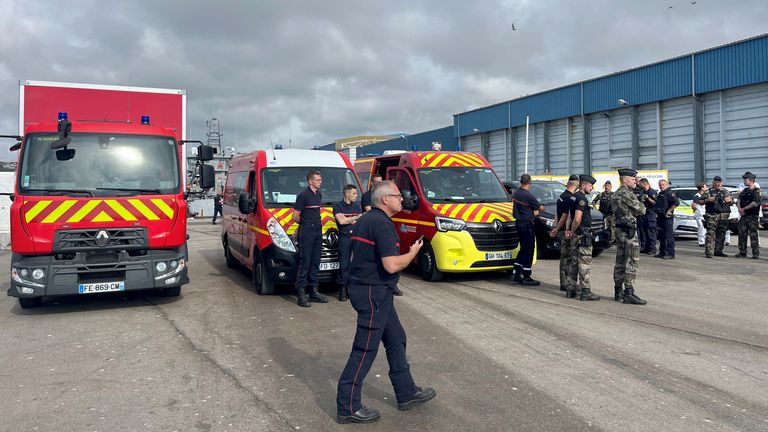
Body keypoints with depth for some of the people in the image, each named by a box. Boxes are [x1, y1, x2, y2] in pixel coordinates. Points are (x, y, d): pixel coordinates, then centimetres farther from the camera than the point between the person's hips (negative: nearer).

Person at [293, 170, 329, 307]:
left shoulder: (319, 194, 14)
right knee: (305, 262, -7)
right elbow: (296, 216, -6)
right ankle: (301, 293, -3)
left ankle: (314, 291, 18)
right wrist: (306, 224, 7)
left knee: (316, 262, 11)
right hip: (306, 232, -8)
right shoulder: (303, 195, -11)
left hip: (318, 230, 8)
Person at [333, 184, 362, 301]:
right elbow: (341, 221, -10)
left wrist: (347, 219, -6)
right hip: (344, 238, -3)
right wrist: (355, 218, 1)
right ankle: (343, 289, 3)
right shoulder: (338, 206, 3)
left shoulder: (357, 205, 16)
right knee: (344, 264, -2)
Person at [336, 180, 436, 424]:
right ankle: (348, 408, 8)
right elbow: (391, 265, -26)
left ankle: (406, 394, 29)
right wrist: (413, 253, -9)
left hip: (364, 287, 11)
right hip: (374, 293, -11)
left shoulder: (365, 220, 13)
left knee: (396, 339, 18)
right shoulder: (382, 224, -19)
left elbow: (360, 255, 21)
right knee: (365, 350, -2)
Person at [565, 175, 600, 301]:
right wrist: (572, 232, -10)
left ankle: (571, 290, 19)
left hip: (576, 236, 10)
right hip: (583, 235, -10)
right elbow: (577, 219, -24)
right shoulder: (582, 198, -16)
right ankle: (585, 292, -1)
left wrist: (568, 230, 7)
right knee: (585, 263, -4)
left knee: (575, 263, 14)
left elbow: (569, 216, 16)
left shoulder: (574, 196, 15)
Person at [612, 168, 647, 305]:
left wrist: (633, 212, 3)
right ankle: (629, 294, -7)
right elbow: (641, 209, -9)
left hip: (619, 229, 10)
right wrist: (641, 206, 10)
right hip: (629, 231, -10)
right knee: (631, 263, -7)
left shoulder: (616, 194, 15)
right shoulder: (627, 194, -15)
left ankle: (618, 292, 17)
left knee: (620, 262, 12)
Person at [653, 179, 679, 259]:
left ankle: (670, 254, -6)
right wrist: (656, 212, 17)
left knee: (669, 236, -8)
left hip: (667, 217, -9)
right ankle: (662, 252, 22)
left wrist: (669, 211, -18)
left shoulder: (670, 193, -9)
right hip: (660, 217, 9)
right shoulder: (659, 194, 18)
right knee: (661, 236, 14)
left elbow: (677, 202, -23)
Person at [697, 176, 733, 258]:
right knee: (710, 234, -12)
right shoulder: (708, 192, 5)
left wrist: (730, 200, 3)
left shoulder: (725, 192, 18)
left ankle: (718, 251, 18)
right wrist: (707, 200, -14)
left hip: (723, 216, 5)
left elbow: (732, 202, 25)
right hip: (712, 216, -5)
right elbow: (700, 201, 3)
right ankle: (709, 252, -15)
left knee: (721, 235, 8)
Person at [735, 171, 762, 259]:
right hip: (743, 216, 6)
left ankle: (756, 254, -1)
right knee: (742, 234, 6)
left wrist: (744, 208, -11)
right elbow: (738, 201, 10)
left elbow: (756, 203, -15)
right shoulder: (744, 191, 15)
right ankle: (742, 252, 12)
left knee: (753, 235, -5)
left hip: (753, 216, -6)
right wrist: (740, 209, -9)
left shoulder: (757, 191, -5)